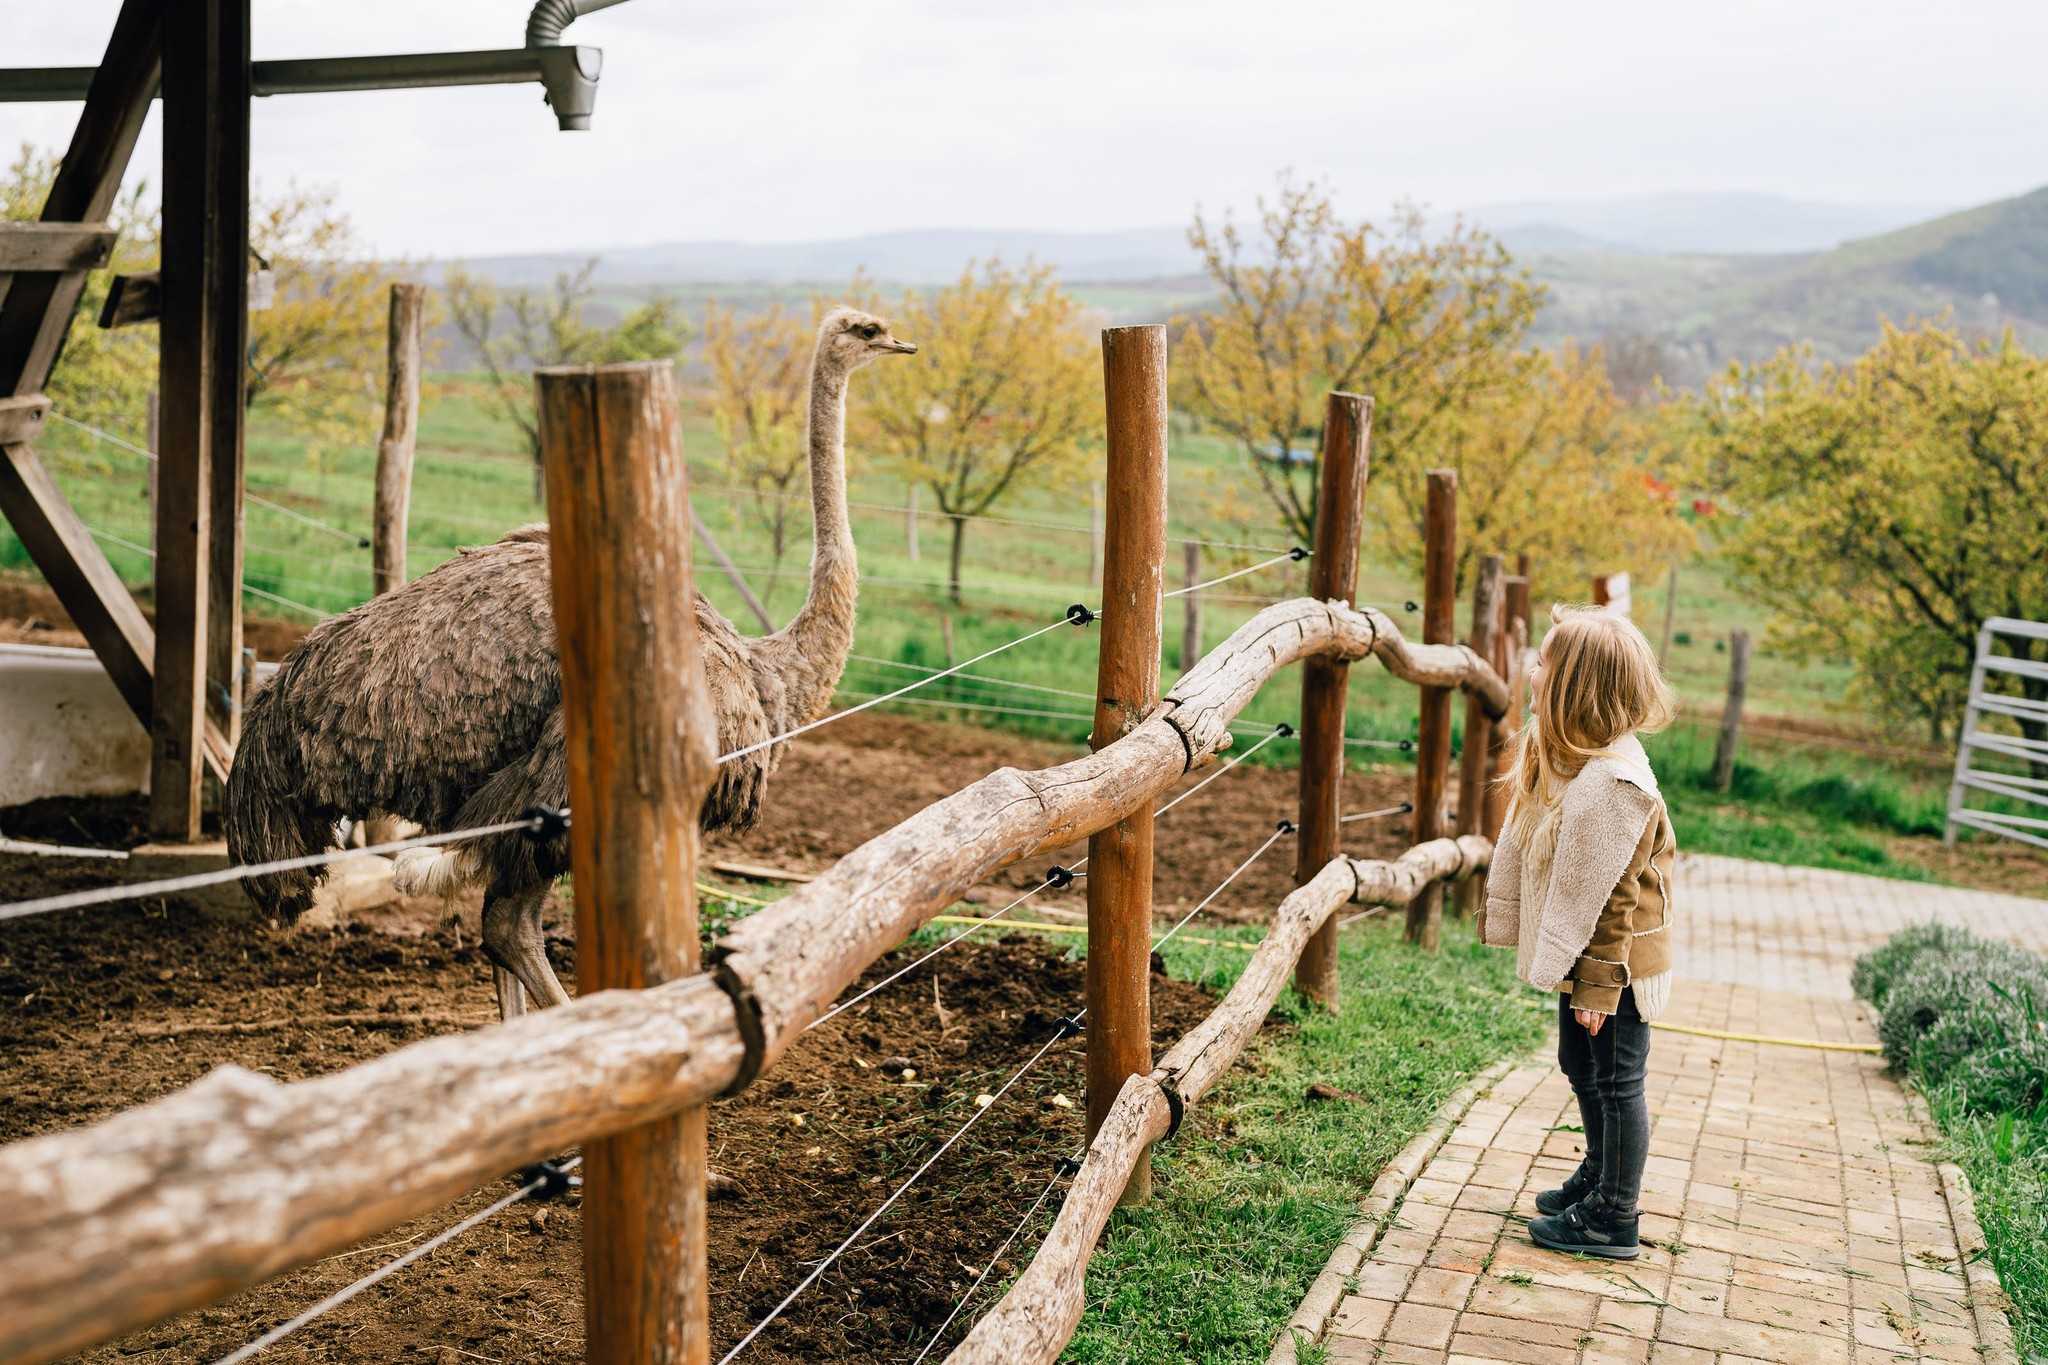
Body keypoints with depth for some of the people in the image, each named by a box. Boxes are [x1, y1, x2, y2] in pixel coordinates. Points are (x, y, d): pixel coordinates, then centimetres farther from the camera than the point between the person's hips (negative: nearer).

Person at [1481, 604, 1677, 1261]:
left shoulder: (1612, 782, -29)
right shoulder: (1554, 752, 0)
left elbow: (1611, 896, -25)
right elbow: (1521, 847, 11)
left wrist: (1599, 986, -21)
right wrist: (1504, 917, 15)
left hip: (1616, 962, -10)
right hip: (1579, 957, 10)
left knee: (1615, 1083, 4)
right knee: (1581, 1067, 24)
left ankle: (1613, 1220, 18)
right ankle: (1599, 1177, 44)